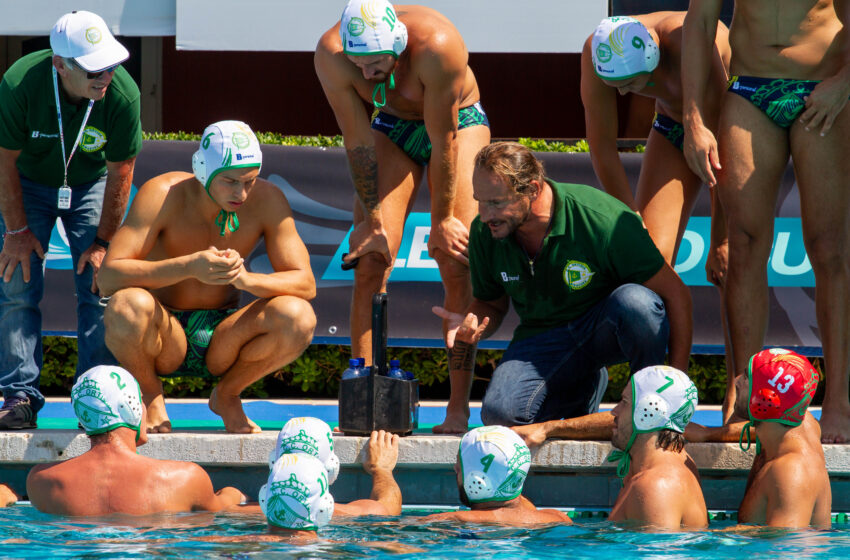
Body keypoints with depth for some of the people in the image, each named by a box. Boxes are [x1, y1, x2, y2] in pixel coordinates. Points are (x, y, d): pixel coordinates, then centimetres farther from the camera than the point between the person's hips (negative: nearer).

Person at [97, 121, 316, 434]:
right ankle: (151, 398, -5)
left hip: (221, 338, 2)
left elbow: (305, 284, -13)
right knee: (127, 306, -37)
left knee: (298, 317, -27)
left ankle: (226, 396, 1)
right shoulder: (162, 194, -19)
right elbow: (108, 277, -26)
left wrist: (247, 279, -34)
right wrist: (189, 267, -40)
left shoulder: (267, 200, -11)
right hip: (165, 339, -2)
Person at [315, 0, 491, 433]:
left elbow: (443, 141, -29)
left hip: (459, 121, -3)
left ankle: (459, 408, -11)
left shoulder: (437, 47, -40)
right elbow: (358, 141, -21)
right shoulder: (331, 55, -30)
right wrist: (373, 221, -16)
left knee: (457, 263, -13)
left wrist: (441, 221, -20)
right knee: (370, 263, -10)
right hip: (393, 125, 3)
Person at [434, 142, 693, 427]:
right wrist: (473, 323, -18)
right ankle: (585, 388, 8)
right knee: (499, 413, -26)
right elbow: (491, 304, 9)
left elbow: (676, 293, -19)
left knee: (635, 302, -40)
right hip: (543, 337, 4)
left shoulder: (602, 219, -24)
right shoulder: (484, 232, -10)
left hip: (605, 328, -4)